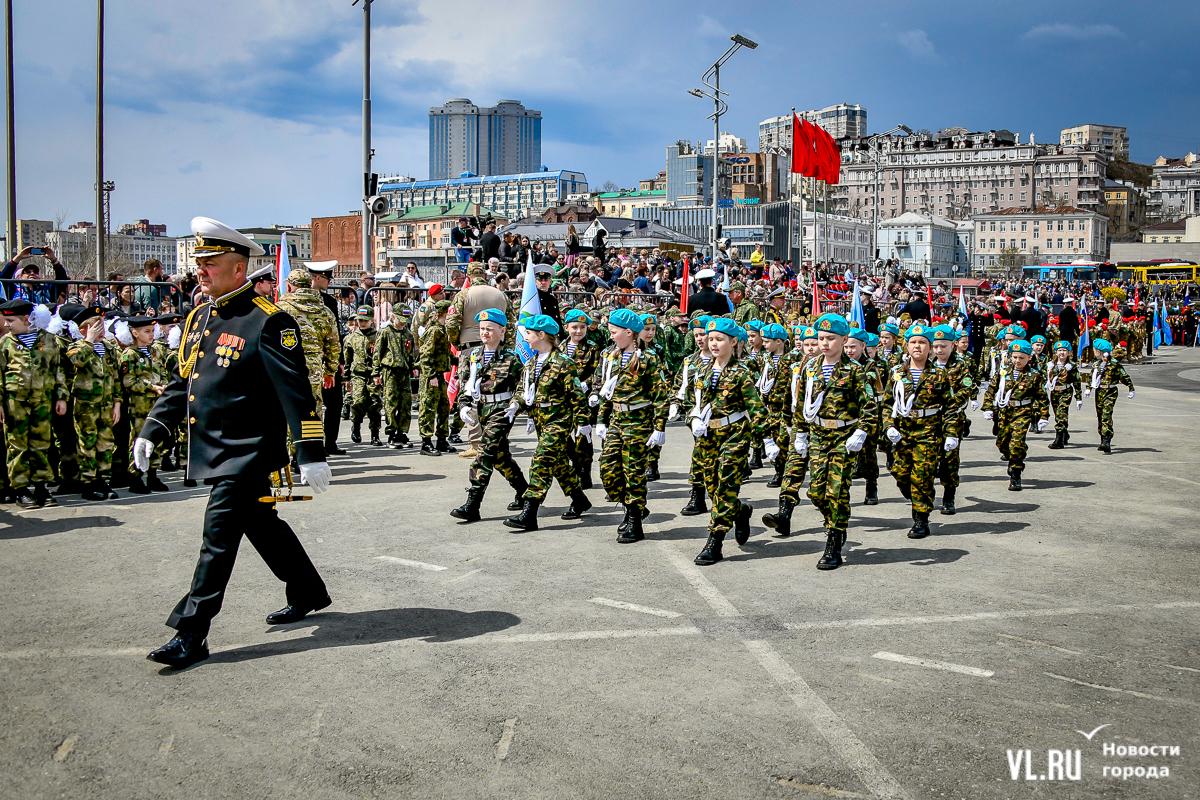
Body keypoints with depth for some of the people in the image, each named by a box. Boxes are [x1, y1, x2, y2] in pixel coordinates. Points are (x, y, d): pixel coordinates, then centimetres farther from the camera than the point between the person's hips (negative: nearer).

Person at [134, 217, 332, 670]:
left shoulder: (268, 321, -14)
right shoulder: (198, 319, 11)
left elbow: (296, 392, -18)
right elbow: (181, 382, 17)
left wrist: (311, 454, -21)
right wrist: (152, 431, 8)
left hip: (247, 452, -9)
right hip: (214, 451, 9)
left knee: (219, 538, -6)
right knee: (261, 525, 18)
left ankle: (191, 634, 1)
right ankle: (309, 593, 35)